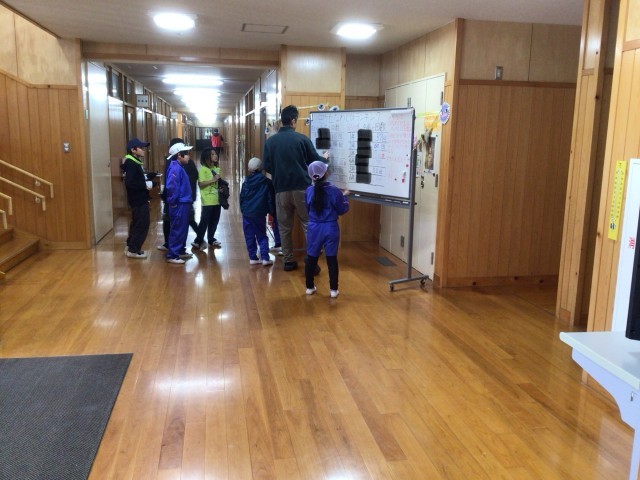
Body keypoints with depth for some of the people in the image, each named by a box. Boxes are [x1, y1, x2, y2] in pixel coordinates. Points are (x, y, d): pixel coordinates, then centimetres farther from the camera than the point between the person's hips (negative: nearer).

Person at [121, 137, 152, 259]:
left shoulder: (135, 162, 11)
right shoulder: (131, 164, -19)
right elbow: (129, 183, -27)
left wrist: (147, 180, 2)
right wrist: (145, 186, -20)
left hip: (139, 199, 10)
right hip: (138, 199, -10)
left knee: (137, 223, 18)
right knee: (142, 224, -3)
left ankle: (130, 247, 28)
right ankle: (133, 250, 6)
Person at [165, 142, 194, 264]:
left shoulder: (179, 167, 14)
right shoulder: (175, 168, -17)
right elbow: (171, 186, -25)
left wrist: (188, 200, 14)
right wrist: (173, 201, -17)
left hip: (183, 204, 10)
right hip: (179, 205, -10)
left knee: (183, 229, 18)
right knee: (177, 230, -4)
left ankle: (180, 251, 30)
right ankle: (172, 255, 2)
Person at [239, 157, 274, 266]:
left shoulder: (246, 182, 3)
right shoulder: (266, 182, -2)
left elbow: (242, 198, 8)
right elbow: (270, 198, 0)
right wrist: (271, 211, 9)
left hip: (247, 213, 1)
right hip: (259, 213, -1)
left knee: (249, 237, 8)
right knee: (262, 236, 5)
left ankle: (252, 258, 9)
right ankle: (265, 258, -5)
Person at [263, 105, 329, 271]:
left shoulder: (270, 141, 1)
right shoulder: (302, 139, -6)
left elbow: (267, 167, 6)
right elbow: (315, 161, 3)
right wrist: (324, 157, 25)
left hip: (281, 189, 2)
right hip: (302, 188, -2)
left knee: (284, 227, 11)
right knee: (308, 225, 6)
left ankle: (288, 261, 15)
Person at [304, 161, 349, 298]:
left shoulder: (309, 191, -4)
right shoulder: (334, 190, -12)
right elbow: (342, 210, -3)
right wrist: (344, 196, 12)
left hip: (314, 228, 2)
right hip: (331, 228, -2)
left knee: (311, 258, 13)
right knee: (332, 259, 5)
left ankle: (310, 287, 21)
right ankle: (333, 289, 9)